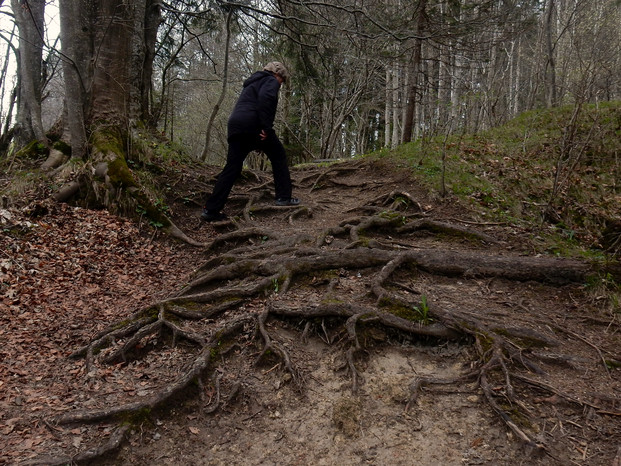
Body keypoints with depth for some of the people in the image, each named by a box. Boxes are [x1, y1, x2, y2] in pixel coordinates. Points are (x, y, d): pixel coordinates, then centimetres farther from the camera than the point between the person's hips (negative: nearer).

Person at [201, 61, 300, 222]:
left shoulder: (252, 82, 35)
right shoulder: (271, 81, 8)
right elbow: (265, 98, -14)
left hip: (235, 125, 8)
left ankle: (211, 209, 0)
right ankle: (284, 197, 9)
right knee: (278, 156, 10)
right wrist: (266, 127, -18)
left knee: (232, 167, 5)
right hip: (254, 125, -7)